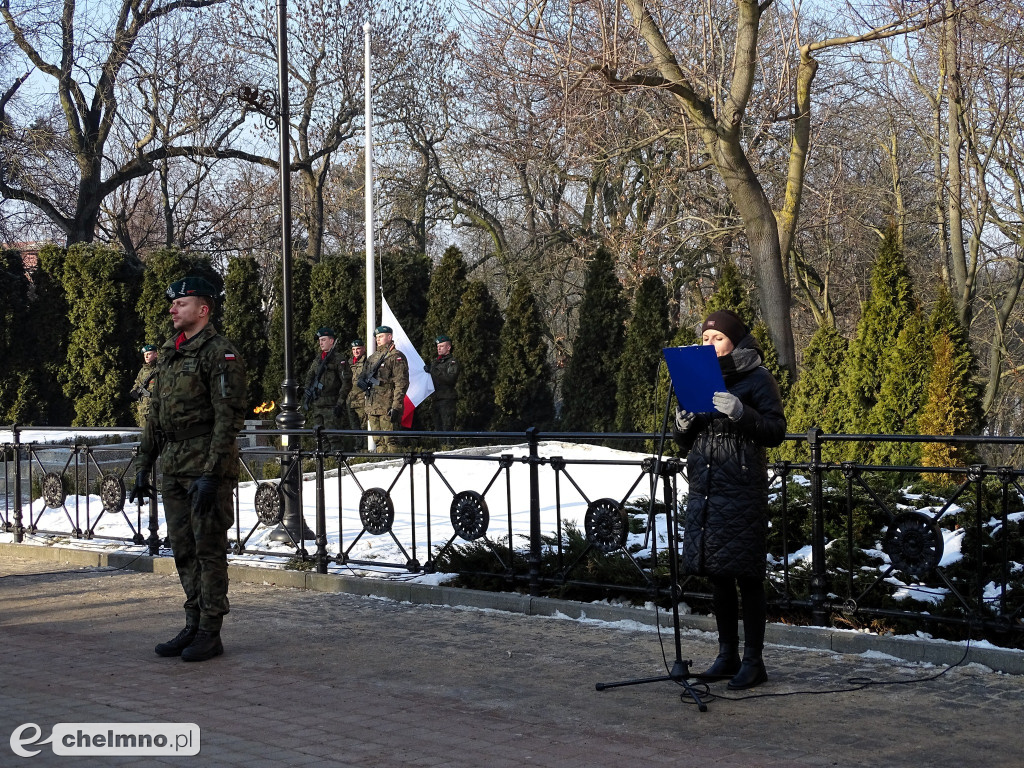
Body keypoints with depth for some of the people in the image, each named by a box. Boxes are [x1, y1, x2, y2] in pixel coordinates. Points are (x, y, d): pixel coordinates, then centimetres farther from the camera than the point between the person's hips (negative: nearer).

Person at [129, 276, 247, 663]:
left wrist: (211, 474, -21)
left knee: (208, 548, -3)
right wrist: (143, 467, 16)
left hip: (206, 465, -8)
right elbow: (155, 415, 20)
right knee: (183, 549, 11)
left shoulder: (220, 353, -10)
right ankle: (193, 626, 20)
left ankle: (210, 634, 3)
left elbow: (229, 417, -16)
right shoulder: (168, 353, 16)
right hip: (173, 467, 8)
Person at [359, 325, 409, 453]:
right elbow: (362, 376, 30)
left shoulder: (396, 356, -4)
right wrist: (363, 382, 4)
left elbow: (401, 384, -11)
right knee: (379, 442, 10)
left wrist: (396, 407, -18)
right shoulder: (372, 357, 20)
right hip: (372, 407, 8)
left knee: (390, 441, -11)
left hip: (388, 408, -8)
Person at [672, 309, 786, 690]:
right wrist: (683, 423, -4)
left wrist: (740, 413, -24)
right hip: (704, 488, 6)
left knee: (746, 576, -3)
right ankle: (728, 655, 21)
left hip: (743, 490, -6)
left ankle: (753, 660, 3)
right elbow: (685, 441, 18)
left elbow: (776, 431, -9)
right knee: (717, 576, 11)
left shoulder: (758, 378, -2)